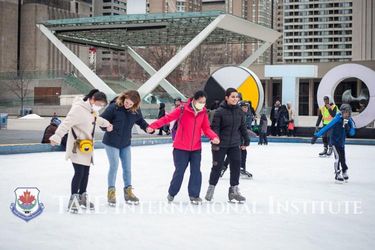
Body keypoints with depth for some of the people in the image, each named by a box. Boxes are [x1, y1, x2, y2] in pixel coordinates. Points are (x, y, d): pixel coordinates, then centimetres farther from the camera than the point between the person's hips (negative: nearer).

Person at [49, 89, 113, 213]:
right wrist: (57, 137, -39)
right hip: (77, 147, -9)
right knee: (79, 172, -11)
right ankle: (73, 199, -2)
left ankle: (82, 197, 29)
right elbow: (67, 123, -30)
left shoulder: (92, 109, 9)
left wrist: (106, 124, 42)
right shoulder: (78, 109, -20)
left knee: (86, 172, 15)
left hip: (87, 147, 9)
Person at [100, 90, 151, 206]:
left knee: (127, 168, 11)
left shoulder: (136, 111, -8)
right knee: (114, 167, -2)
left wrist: (147, 127, -11)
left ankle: (128, 191, 25)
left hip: (126, 143, 5)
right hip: (112, 142, -4)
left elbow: (140, 121, 8)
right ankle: (111, 192, 14)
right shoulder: (114, 107, -20)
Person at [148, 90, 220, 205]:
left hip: (196, 148, 4)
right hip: (181, 147, -4)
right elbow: (168, 118, -16)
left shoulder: (203, 112, 0)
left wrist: (214, 137, -18)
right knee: (179, 171, 6)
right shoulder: (183, 110, -14)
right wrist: (153, 126, -26)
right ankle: (171, 193, 26)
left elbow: (206, 128, 1)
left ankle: (194, 195, 16)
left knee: (196, 171, 3)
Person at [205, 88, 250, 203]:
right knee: (217, 166, 5)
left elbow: (243, 127, 12)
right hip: (221, 145, -4)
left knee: (236, 165, 1)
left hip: (235, 144, 4)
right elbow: (215, 127, -12)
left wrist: (246, 141, 13)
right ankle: (211, 188, 23)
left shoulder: (239, 111, 4)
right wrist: (215, 142, -17)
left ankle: (234, 190, 12)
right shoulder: (220, 111, -12)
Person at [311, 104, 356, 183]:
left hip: (342, 142, 5)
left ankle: (344, 173, 30)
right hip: (335, 141, -5)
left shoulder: (349, 121, -7)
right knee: (338, 157, -14)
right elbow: (327, 127, -27)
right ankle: (338, 175, -4)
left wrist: (348, 128, -30)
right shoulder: (337, 119, -24)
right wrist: (316, 136, -31)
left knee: (343, 158, 10)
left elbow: (352, 133, -8)